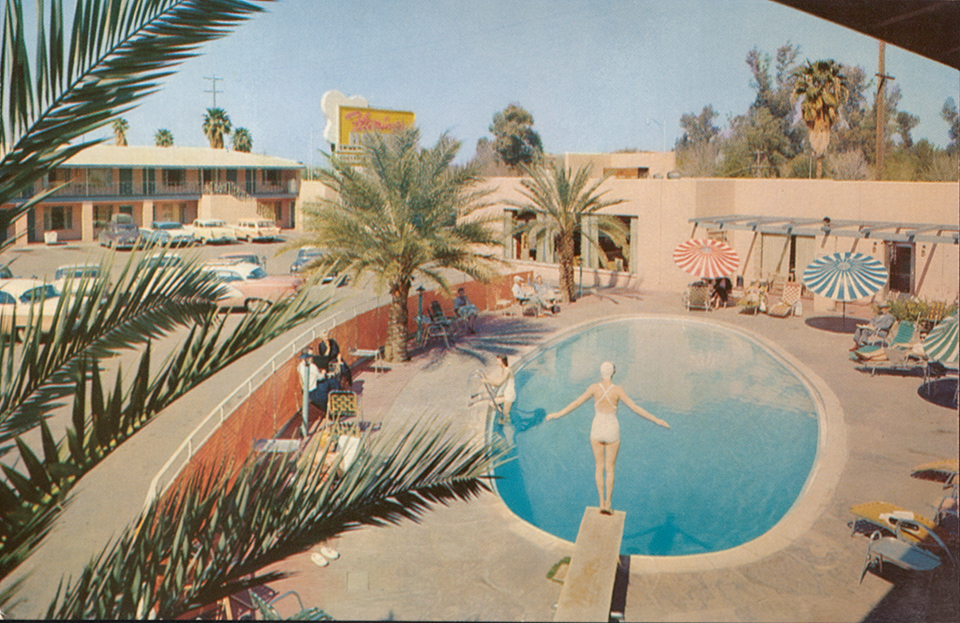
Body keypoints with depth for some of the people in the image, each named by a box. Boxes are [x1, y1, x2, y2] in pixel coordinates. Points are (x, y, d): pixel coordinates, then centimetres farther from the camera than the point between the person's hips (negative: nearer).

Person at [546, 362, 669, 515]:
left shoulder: (594, 388, -11)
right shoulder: (617, 390, -13)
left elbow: (576, 403, -7)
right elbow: (635, 408, -13)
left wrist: (557, 415, 4)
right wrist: (656, 420, -6)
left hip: (597, 430, 1)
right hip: (612, 431, -1)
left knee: (599, 467, 16)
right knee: (610, 468, 14)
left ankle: (602, 503, 15)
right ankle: (608, 504, 15)